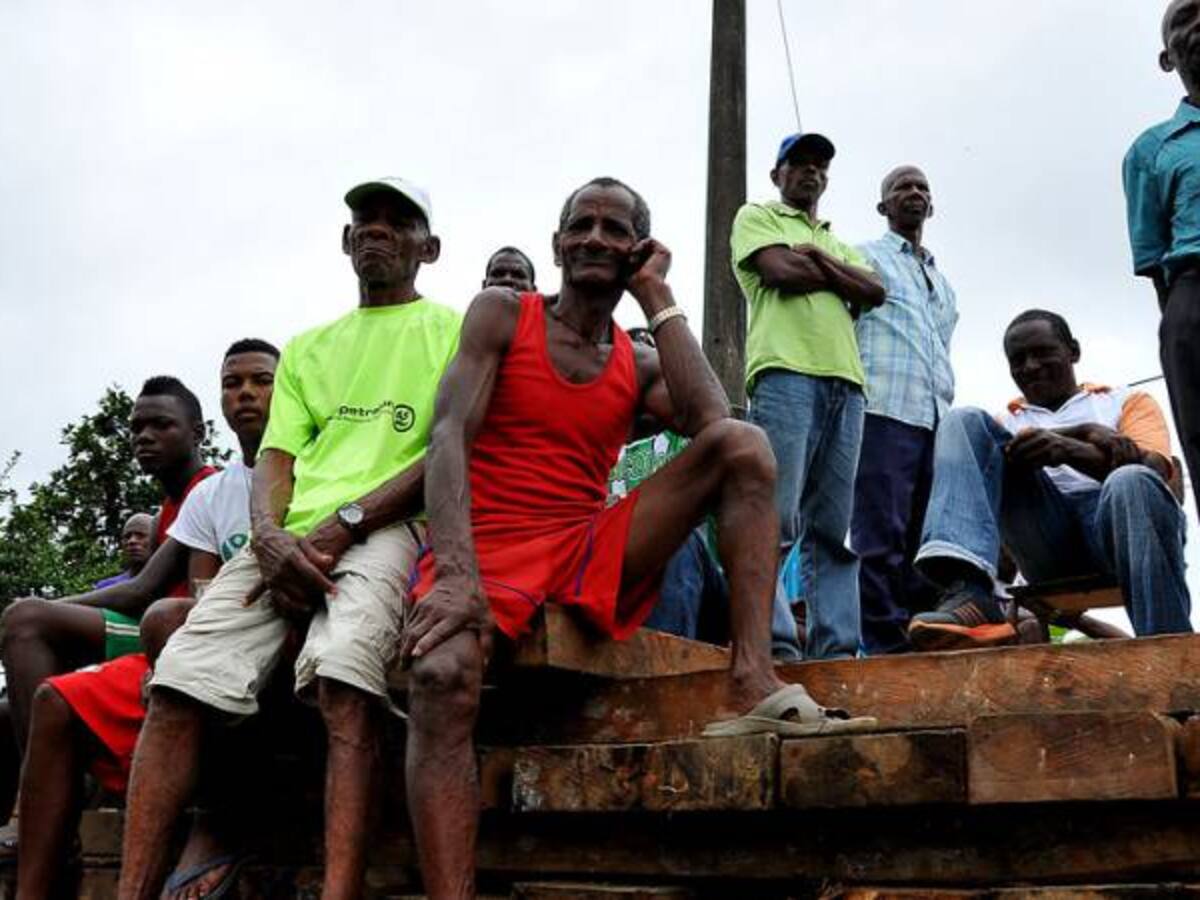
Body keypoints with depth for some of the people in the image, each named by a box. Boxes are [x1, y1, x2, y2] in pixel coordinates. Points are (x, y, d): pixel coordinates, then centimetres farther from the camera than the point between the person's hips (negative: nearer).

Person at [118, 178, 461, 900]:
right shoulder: (307, 348, 28)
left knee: (343, 679, -34)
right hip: (290, 537, 5)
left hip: (387, 527, -5)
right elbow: (276, 459, 17)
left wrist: (341, 525, -11)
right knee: (178, 689, -17)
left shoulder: (454, 330, 13)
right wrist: (271, 536, -7)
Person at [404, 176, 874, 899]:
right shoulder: (501, 314, 5)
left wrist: (657, 296, 1)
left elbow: (711, 423, -8)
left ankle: (755, 685, -26)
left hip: (591, 553, 4)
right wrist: (456, 571, -26)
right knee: (442, 676, -37)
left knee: (744, 444, -12)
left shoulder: (639, 365, 14)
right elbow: (449, 435, -9)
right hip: (488, 545, -3)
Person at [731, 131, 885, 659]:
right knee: (776, 516, -17)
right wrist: (844, 279, 10)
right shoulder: (756, 217, 18)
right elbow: (784, 273, -3)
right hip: (786, 374, -6)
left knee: (836, 530, -1)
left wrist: (818, 258, 4)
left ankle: (836, 650, -3)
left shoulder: (837, 240, 33)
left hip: (846, 383, 6)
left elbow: (875, 293, 13)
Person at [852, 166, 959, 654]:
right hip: (883, 412, -6)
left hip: (937, 421, 6)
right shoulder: (866, 257, 12)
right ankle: (887, 648, -15)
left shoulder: (942, 281, 31)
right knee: (881, 543, -12)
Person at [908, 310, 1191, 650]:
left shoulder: (1127, 401, 24)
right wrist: (1085, 432, -8)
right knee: (965, 423, -14)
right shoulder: (1005, 423, 30)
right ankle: (967, 594, -38)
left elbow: (1155, 470, 2)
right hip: (1048, 547, 2)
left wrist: (1068, 449, -16)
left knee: (1131, 483, -36)